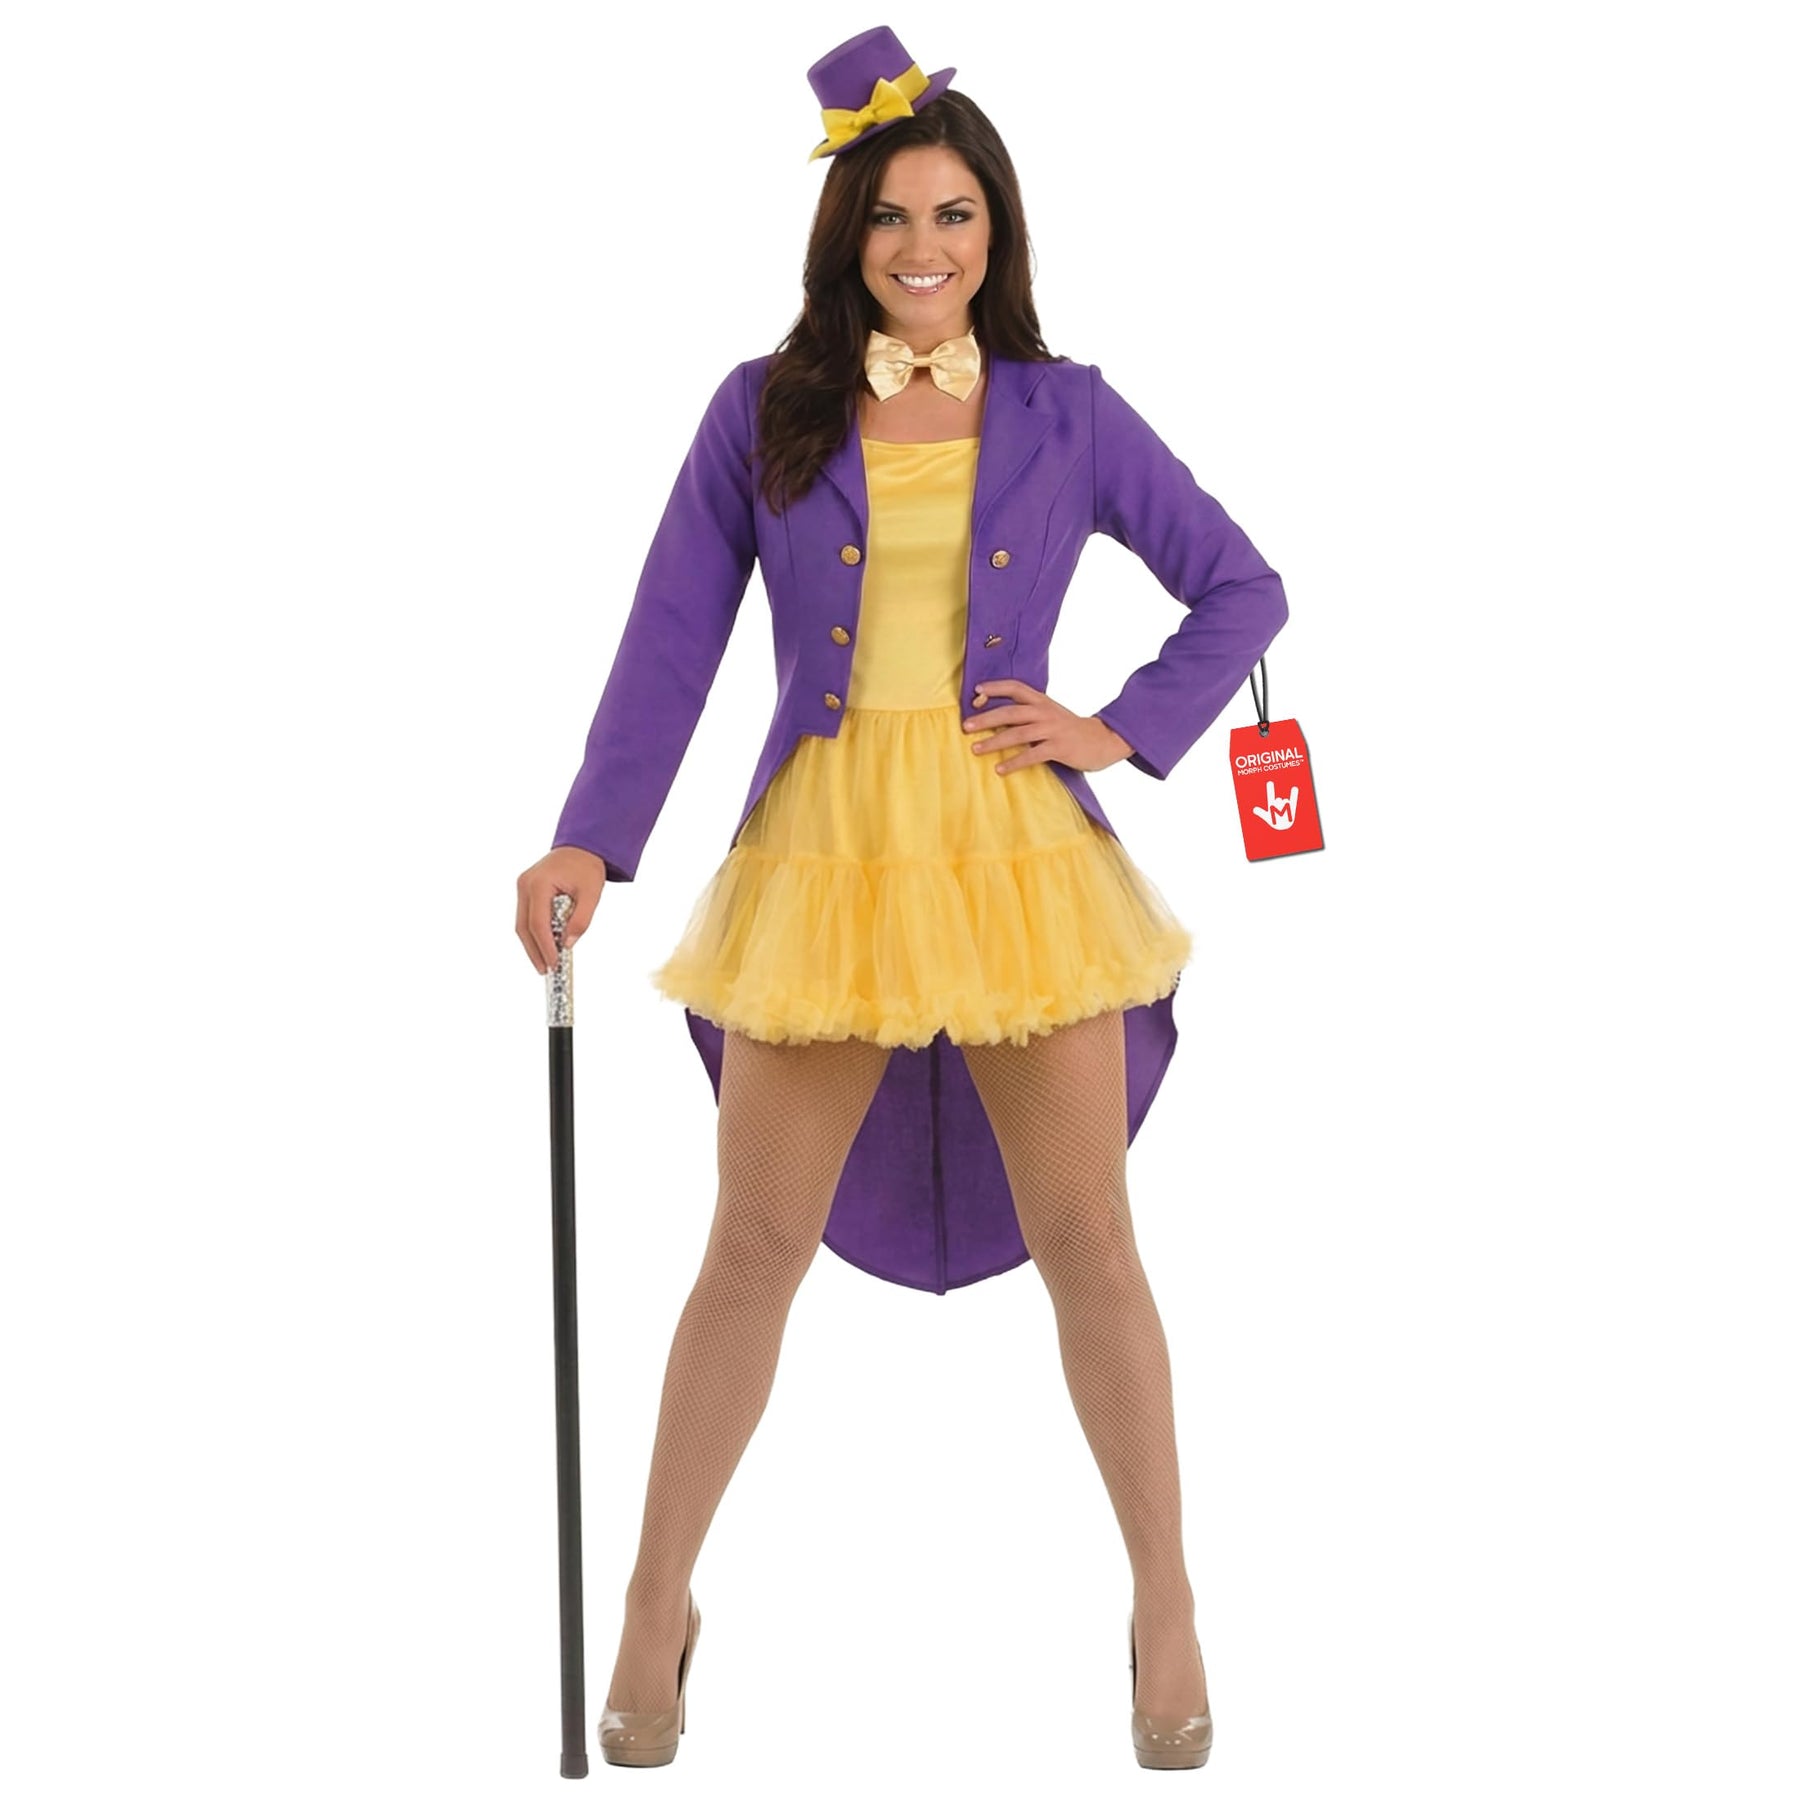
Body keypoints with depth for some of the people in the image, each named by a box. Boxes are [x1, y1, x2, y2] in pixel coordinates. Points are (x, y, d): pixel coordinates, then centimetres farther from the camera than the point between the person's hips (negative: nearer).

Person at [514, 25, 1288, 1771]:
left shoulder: (1067, 416, 5)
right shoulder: (762, 413, 3)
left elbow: (1243, 592, 11)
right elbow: (671, 642, -1)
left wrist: (1121, 730, -1)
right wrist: (590, 842, -11)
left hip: (1019, 856, 0)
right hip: (825, 855, 0)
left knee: (1086, 1244, 4)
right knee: (756, 1248, 6)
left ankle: (1165, 1606, 18)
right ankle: (658, 1601, 19)